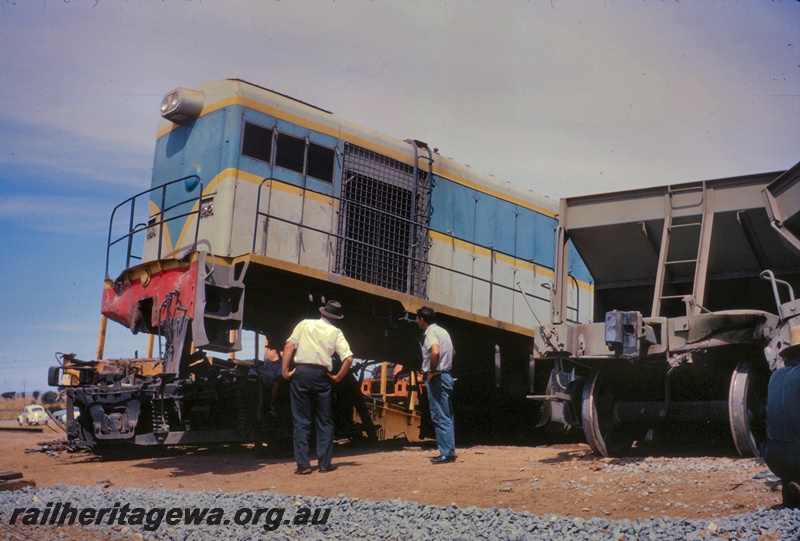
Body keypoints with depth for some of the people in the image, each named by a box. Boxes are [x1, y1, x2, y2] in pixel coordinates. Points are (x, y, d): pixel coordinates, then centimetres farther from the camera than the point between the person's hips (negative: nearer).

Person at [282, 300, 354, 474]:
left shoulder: (304, 324, 9)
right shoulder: (336, 333, 8)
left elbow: (289, 346, -2)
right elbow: (348, 358, -2)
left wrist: (285, 370, 1)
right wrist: (337, 377, 8)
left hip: (301, 373, 0)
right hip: (322, 375, 0)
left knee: (301, 421, 5)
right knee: (324, 421, 12)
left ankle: (303, 464, 2)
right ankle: (324, 463, 12)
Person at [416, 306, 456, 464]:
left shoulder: (431, 333, -13)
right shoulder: (443, 331, 16)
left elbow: (435, 351, -33)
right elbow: (453, 352, 30)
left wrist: (432, 371, -20)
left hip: (436, 378, -10)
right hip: (446, 375, 10)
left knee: (440, 417, -7)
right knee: (447, 417, 12)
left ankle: (446, 453, -6)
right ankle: (449, 451, 17)